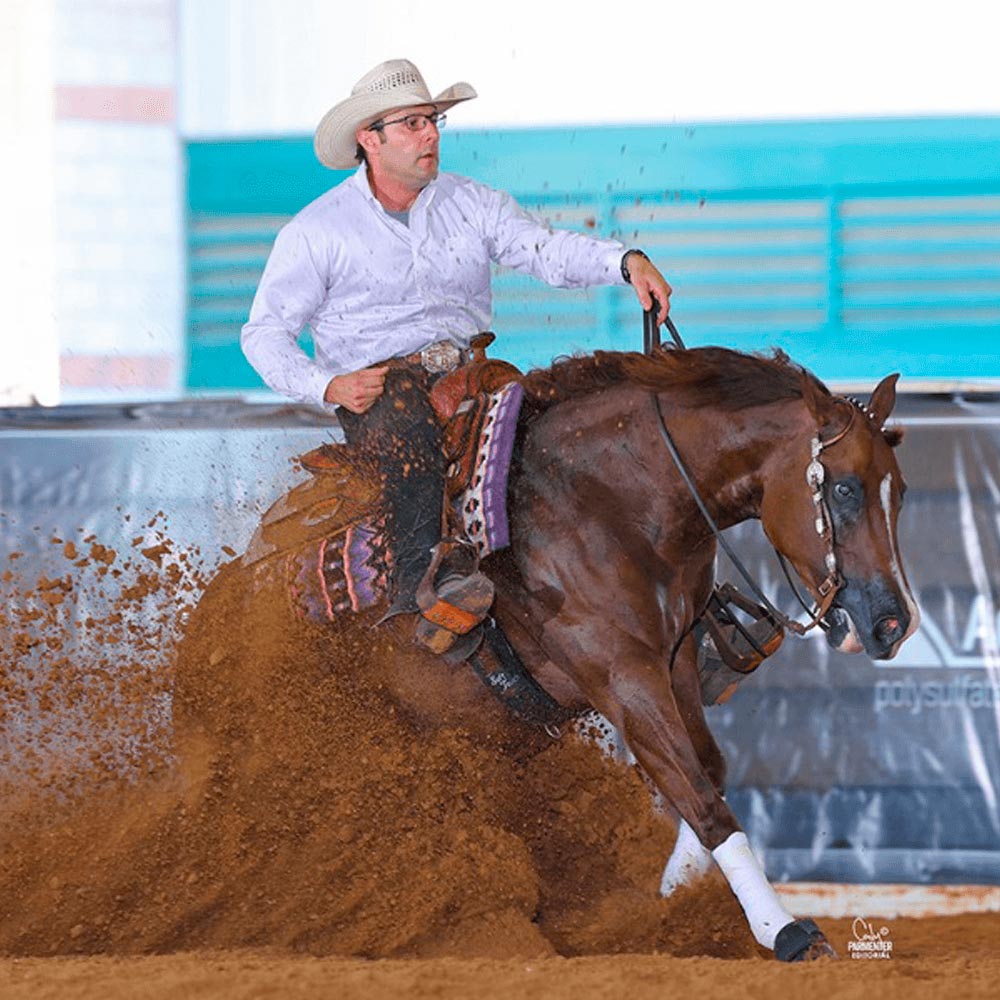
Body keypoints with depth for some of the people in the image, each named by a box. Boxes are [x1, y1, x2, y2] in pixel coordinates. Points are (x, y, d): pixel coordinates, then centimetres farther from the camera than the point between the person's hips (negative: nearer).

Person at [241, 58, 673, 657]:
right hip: (371, 384, -4)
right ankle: (426, 574, -54)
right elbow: (264, 333, 3)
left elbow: (548, 251, -2)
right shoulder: (319, 231, 4)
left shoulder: (473, 203, 13)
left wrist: (627, 261, -22)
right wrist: (328, 386, -15)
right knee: (404, 403, -38)